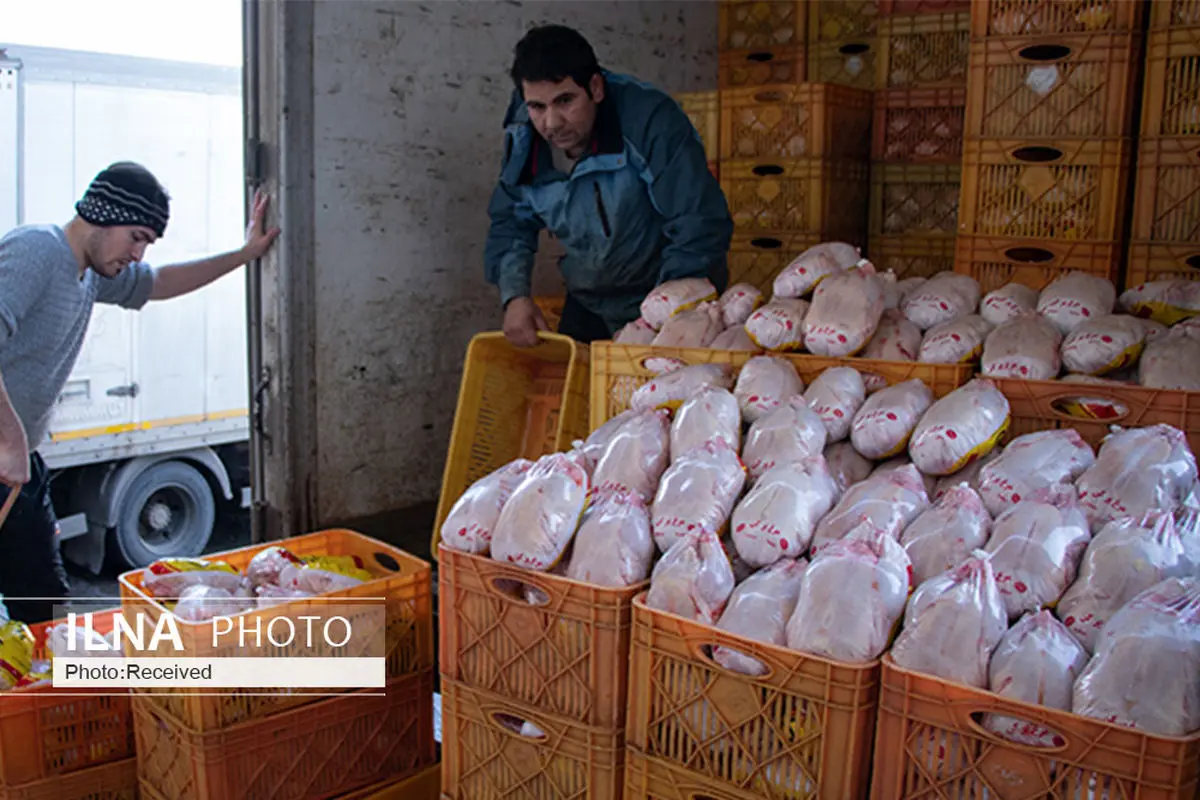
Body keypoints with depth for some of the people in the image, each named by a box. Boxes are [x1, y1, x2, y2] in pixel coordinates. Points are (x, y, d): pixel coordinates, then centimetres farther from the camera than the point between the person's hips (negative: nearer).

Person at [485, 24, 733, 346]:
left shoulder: (651, 121, -28)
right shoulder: (523, 140, -10)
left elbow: (701, 228, -29)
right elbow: (510, 223, 4)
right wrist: (514, 294, -14)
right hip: (589, 306, 5)